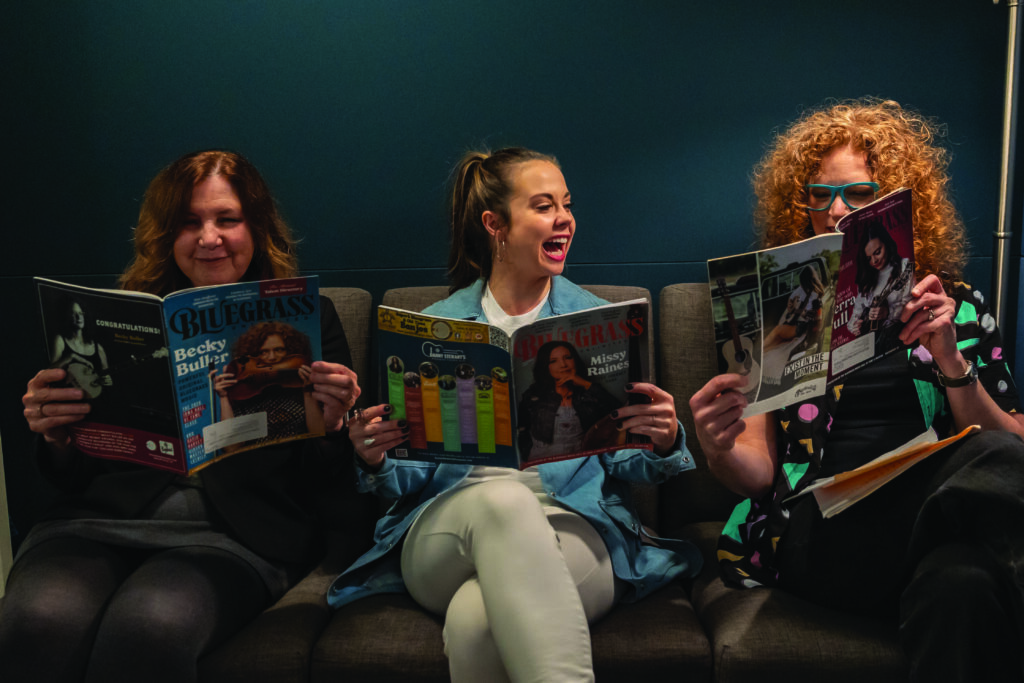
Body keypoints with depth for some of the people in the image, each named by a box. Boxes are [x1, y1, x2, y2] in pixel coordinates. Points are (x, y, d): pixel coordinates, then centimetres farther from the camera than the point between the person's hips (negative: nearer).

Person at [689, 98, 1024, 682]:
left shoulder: (956, 306, 18)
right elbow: (759, 471, 9)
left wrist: (951, 360, -6)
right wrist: (721, 450, -14)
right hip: (820, 529, -2)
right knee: (963, 576, -36)